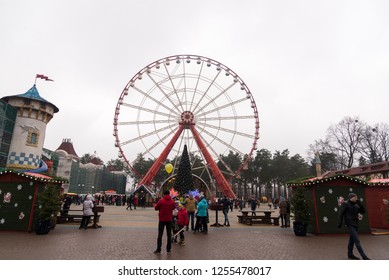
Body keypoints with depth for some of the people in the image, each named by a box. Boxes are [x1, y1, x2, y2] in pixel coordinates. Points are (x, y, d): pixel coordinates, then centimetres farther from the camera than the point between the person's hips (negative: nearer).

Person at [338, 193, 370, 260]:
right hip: (350, 225, -8)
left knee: (352, 239, 15)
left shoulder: (356, 205, 11)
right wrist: (340, 223, -19)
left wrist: (360, 203, -3)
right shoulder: (345, 204, -10)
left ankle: (350, 254, 25)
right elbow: (341, 213, -14)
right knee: (357, 241, -9)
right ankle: (364, 256, -6)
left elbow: (362, 211, 8)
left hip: (355, 224, 8)